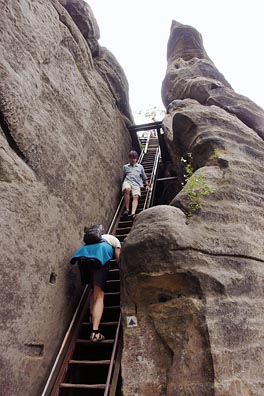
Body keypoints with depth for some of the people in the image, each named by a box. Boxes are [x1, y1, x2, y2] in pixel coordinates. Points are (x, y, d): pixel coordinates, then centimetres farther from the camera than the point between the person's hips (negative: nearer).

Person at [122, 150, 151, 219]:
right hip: (127, 181, 0)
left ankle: (133, 213, -50)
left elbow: (144, 177, 27)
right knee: (127, 189, -38)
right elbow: (123, 177, 29)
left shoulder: (140, 167, 27)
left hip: (136, 183, 1)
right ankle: (127, 209, -34)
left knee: (136, 196, -29)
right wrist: (123, 183, 17)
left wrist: (147, 185, 15)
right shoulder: (125, 167, 26)